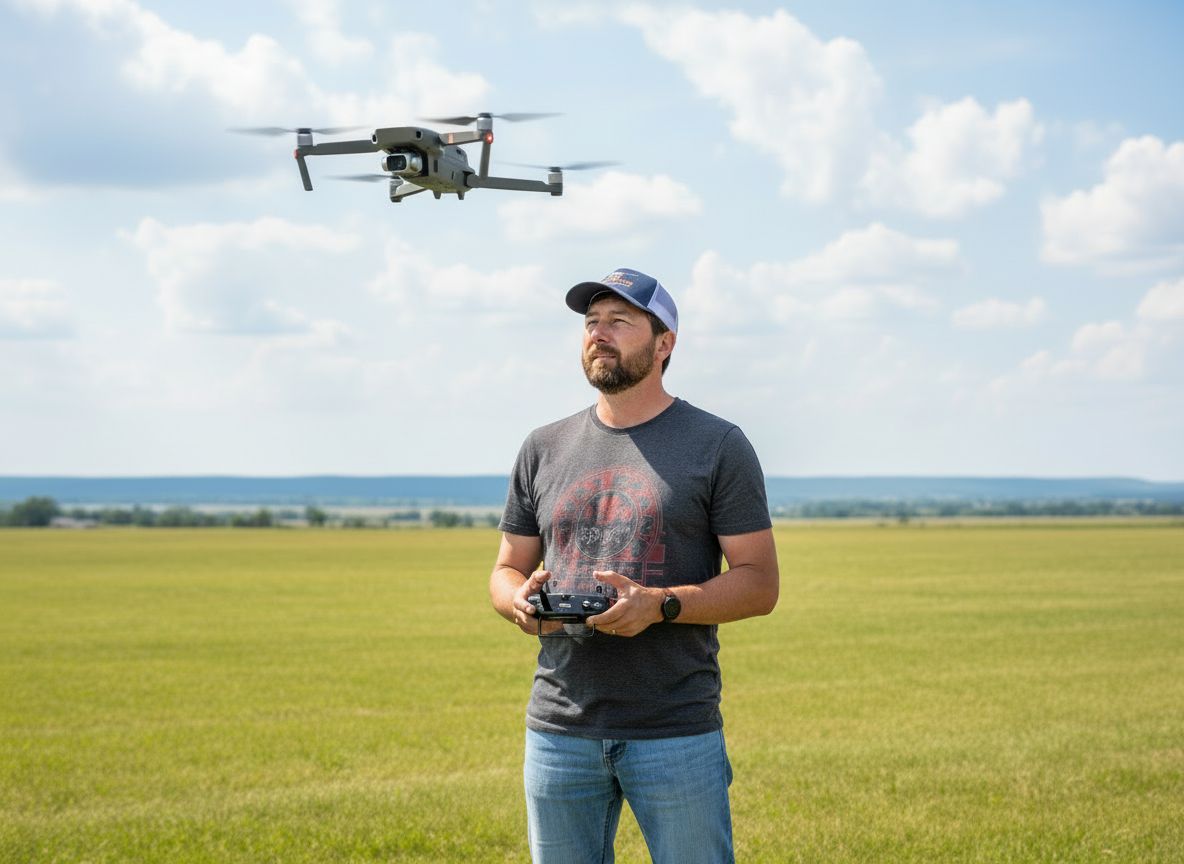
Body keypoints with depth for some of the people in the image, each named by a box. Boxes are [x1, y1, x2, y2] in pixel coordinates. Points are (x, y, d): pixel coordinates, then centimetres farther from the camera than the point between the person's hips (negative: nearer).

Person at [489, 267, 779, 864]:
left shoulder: (718, 446, 1)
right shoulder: (544, 449, 13)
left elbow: (759, 584, -3)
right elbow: (507, 570, 17)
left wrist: (661, 605, -19)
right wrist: (521, 600, -7)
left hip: (678, 731, -3)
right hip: (559, 730, 4)